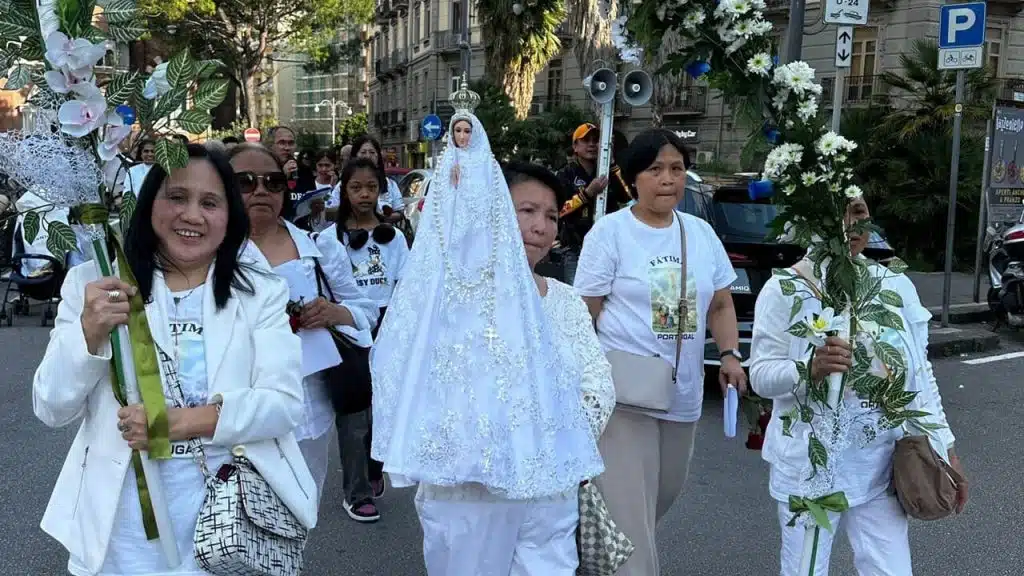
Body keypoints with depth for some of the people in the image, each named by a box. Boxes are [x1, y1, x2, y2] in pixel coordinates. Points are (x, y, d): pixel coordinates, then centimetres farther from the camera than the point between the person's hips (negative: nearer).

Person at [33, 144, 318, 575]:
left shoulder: (262, 292, -1)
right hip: (127, 524, 0)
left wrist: (185, 421, -23)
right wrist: (89, 331, -19)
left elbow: (286, 403, -10)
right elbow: (51, 409, -2)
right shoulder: (95, 283, 0)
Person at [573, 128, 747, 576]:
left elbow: (720, 304, 14)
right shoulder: (610, 232, -8)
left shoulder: (701, 232, 7)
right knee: (629, 508, -7)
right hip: (624, 392, -6)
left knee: (664, 495, 21)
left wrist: (730, 355, -2)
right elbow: (583, 315, -7)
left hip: (683, 394, 6)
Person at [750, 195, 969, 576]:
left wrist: (945, 446, 10)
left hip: (882, 468, 3)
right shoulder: (785, 289, -9)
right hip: (809, 467, -3)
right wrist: (811, 369, -31)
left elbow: (920, 373, 11)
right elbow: (760, 375, -12)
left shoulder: (897, 286, 4)